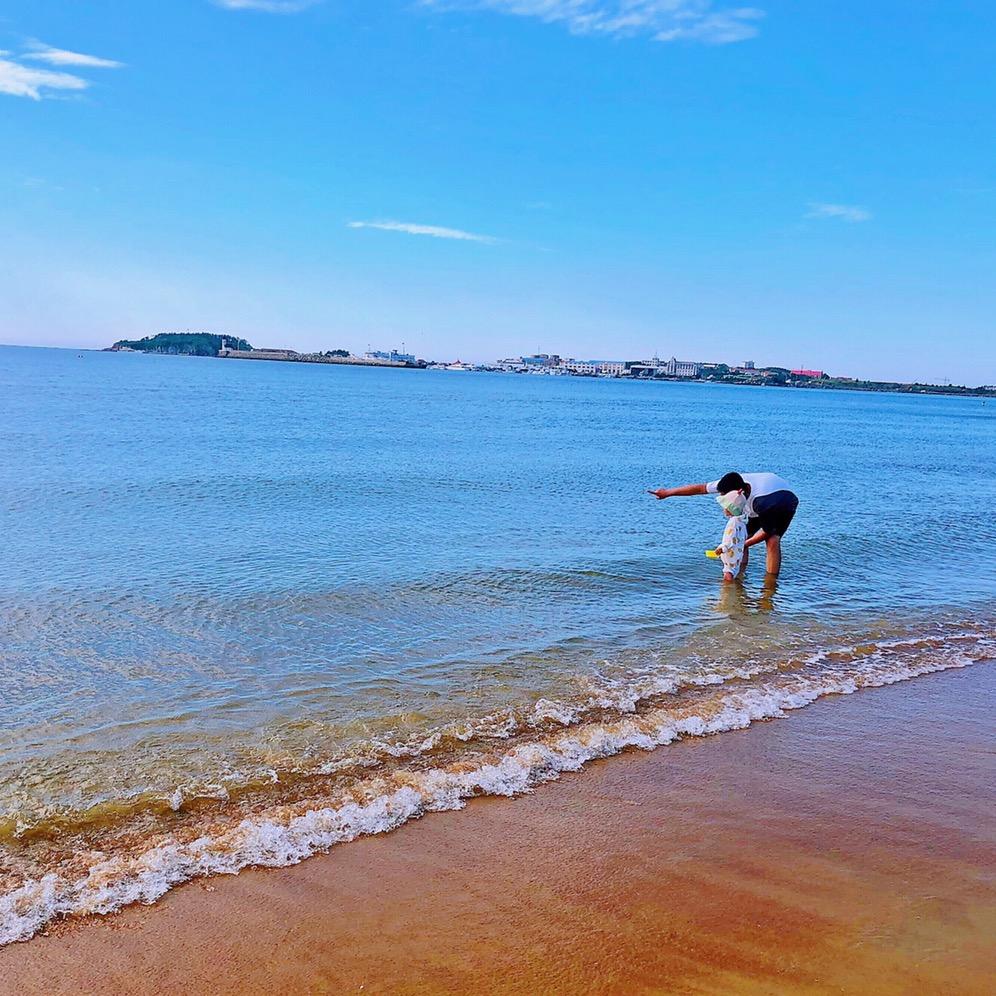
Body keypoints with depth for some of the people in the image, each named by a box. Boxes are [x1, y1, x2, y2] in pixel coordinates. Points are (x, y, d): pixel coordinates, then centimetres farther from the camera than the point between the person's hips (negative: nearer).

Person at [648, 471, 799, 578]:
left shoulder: (762, 502, -44)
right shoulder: (731, 484, -29)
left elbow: (766, 532, -30)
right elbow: (700, 488, -19)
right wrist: (668, 492, -14)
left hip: (784, 501, -7)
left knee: (772, 539, -26)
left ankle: (771, 582, -18)